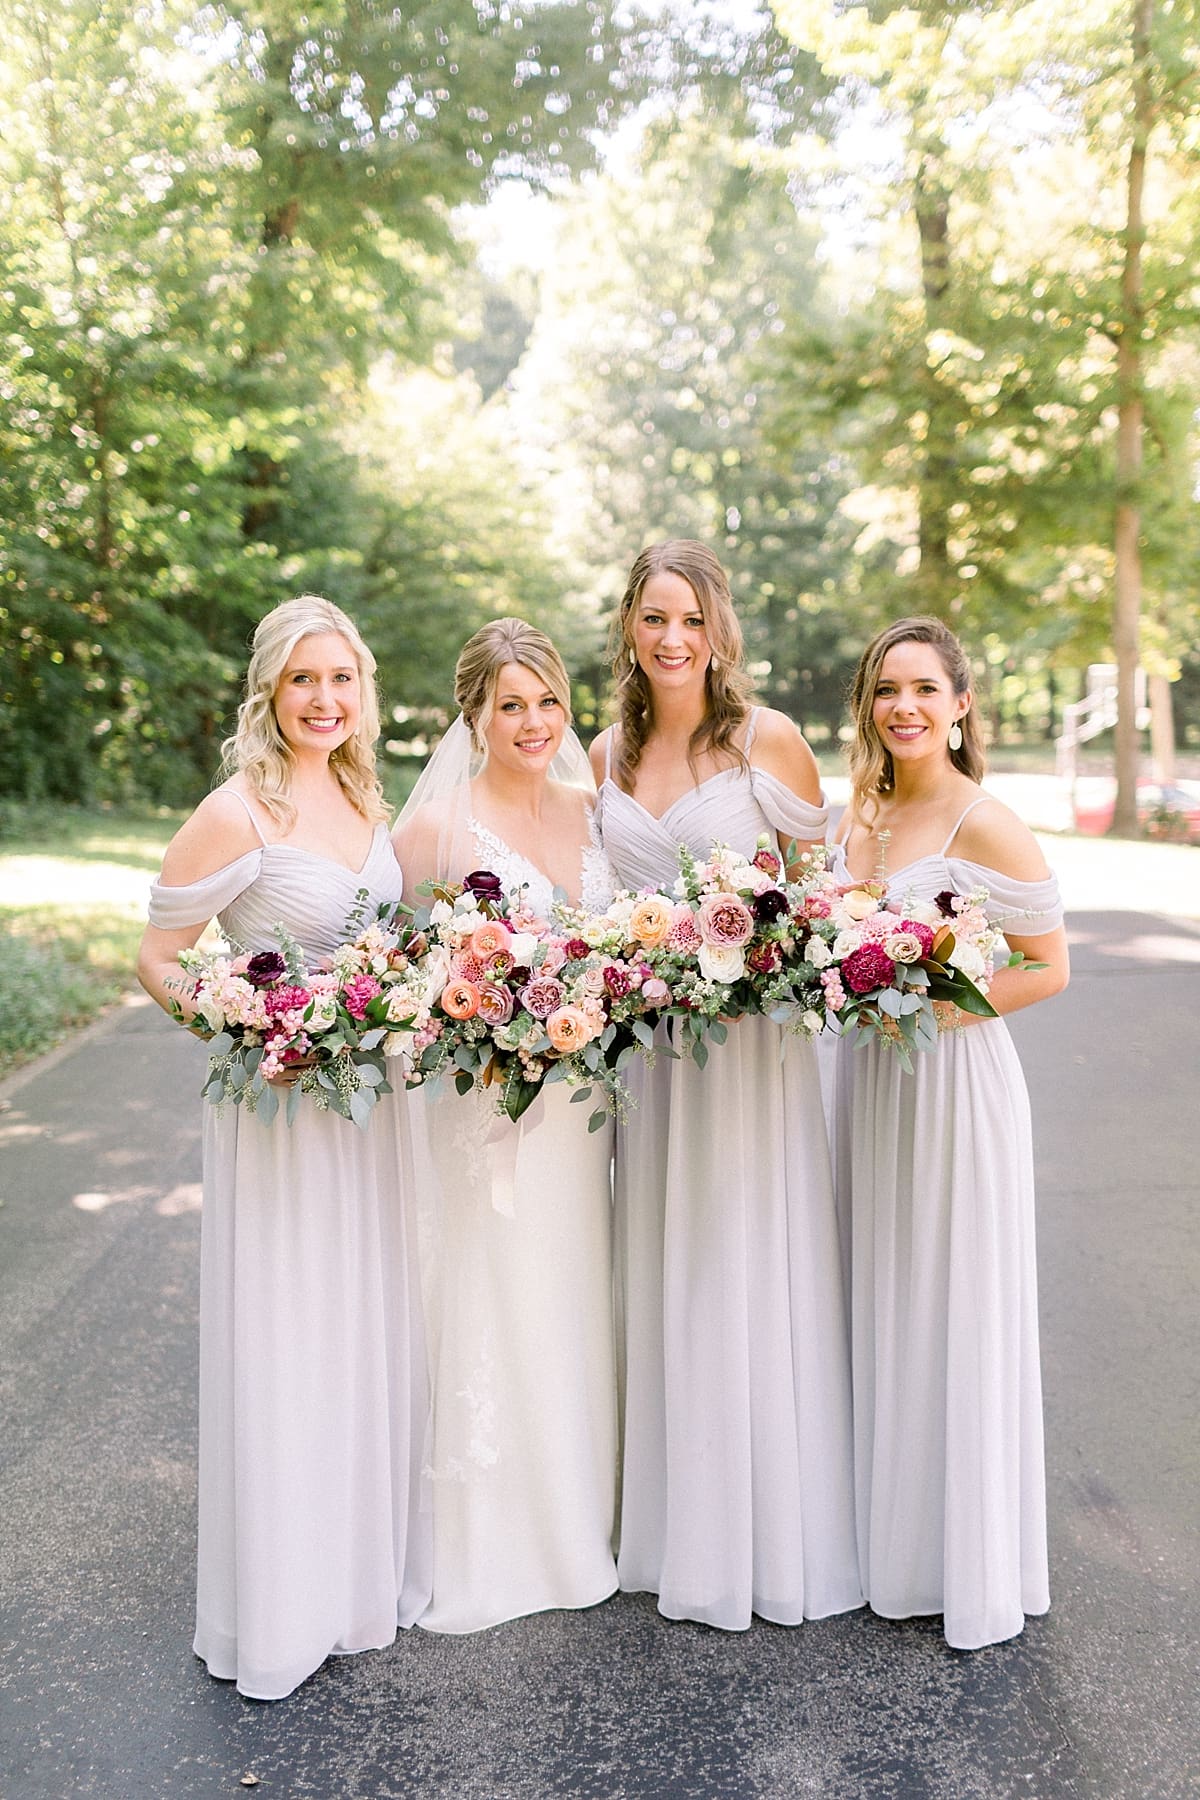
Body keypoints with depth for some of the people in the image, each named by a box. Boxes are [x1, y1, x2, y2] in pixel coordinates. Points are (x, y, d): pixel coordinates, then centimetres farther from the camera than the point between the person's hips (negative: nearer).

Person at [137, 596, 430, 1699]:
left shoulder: (365, 800, 7)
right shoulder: (237, 812, -15)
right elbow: (158, 959, -11)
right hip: (279, 1103, -7)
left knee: (371, 1335, 17)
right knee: (281, 1345, 3)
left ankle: (367, 1567, 36)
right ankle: (278, 1612, 23)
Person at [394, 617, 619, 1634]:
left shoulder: (588, 808, 7)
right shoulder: (439, 824, -9)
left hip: (579, 1101, 5)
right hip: (484, 1102, -5)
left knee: (576, 1307, 16)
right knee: (493, 1308, 4)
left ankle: (579, 1523, 35)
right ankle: (489, 1544, 23)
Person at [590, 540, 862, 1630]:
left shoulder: (768, 739, -6)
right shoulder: (608, 754, 9)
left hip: (751, 1034, -5)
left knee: (750, 1273, 2)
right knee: (660, 1275, 12)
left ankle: (773, 1543, 20)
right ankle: (677, 1532, 28)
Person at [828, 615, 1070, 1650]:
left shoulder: (985, 825, -13)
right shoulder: (858, 815, 8)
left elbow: (1050, 968, -10)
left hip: (955, 1081, -7)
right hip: (867, 1078, 7)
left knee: (958, 1314, 4)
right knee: (879, 1309, 14)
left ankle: (974, 1567, 22)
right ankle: (888, 1539, 30)